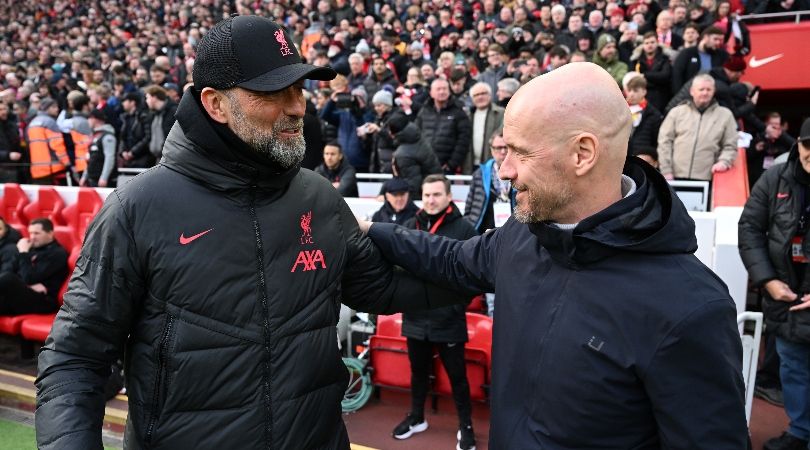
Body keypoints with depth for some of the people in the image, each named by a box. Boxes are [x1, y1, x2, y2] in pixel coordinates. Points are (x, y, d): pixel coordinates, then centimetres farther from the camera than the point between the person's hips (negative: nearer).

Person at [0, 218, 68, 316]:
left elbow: (29, 278, -12)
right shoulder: (33, 249, 20)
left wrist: (23, 253, -3)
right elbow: (13, 272, 11)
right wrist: (29, 285, -9)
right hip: (22, 294, 7)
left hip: (42, 301, -7)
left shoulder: (58, 253, -3)